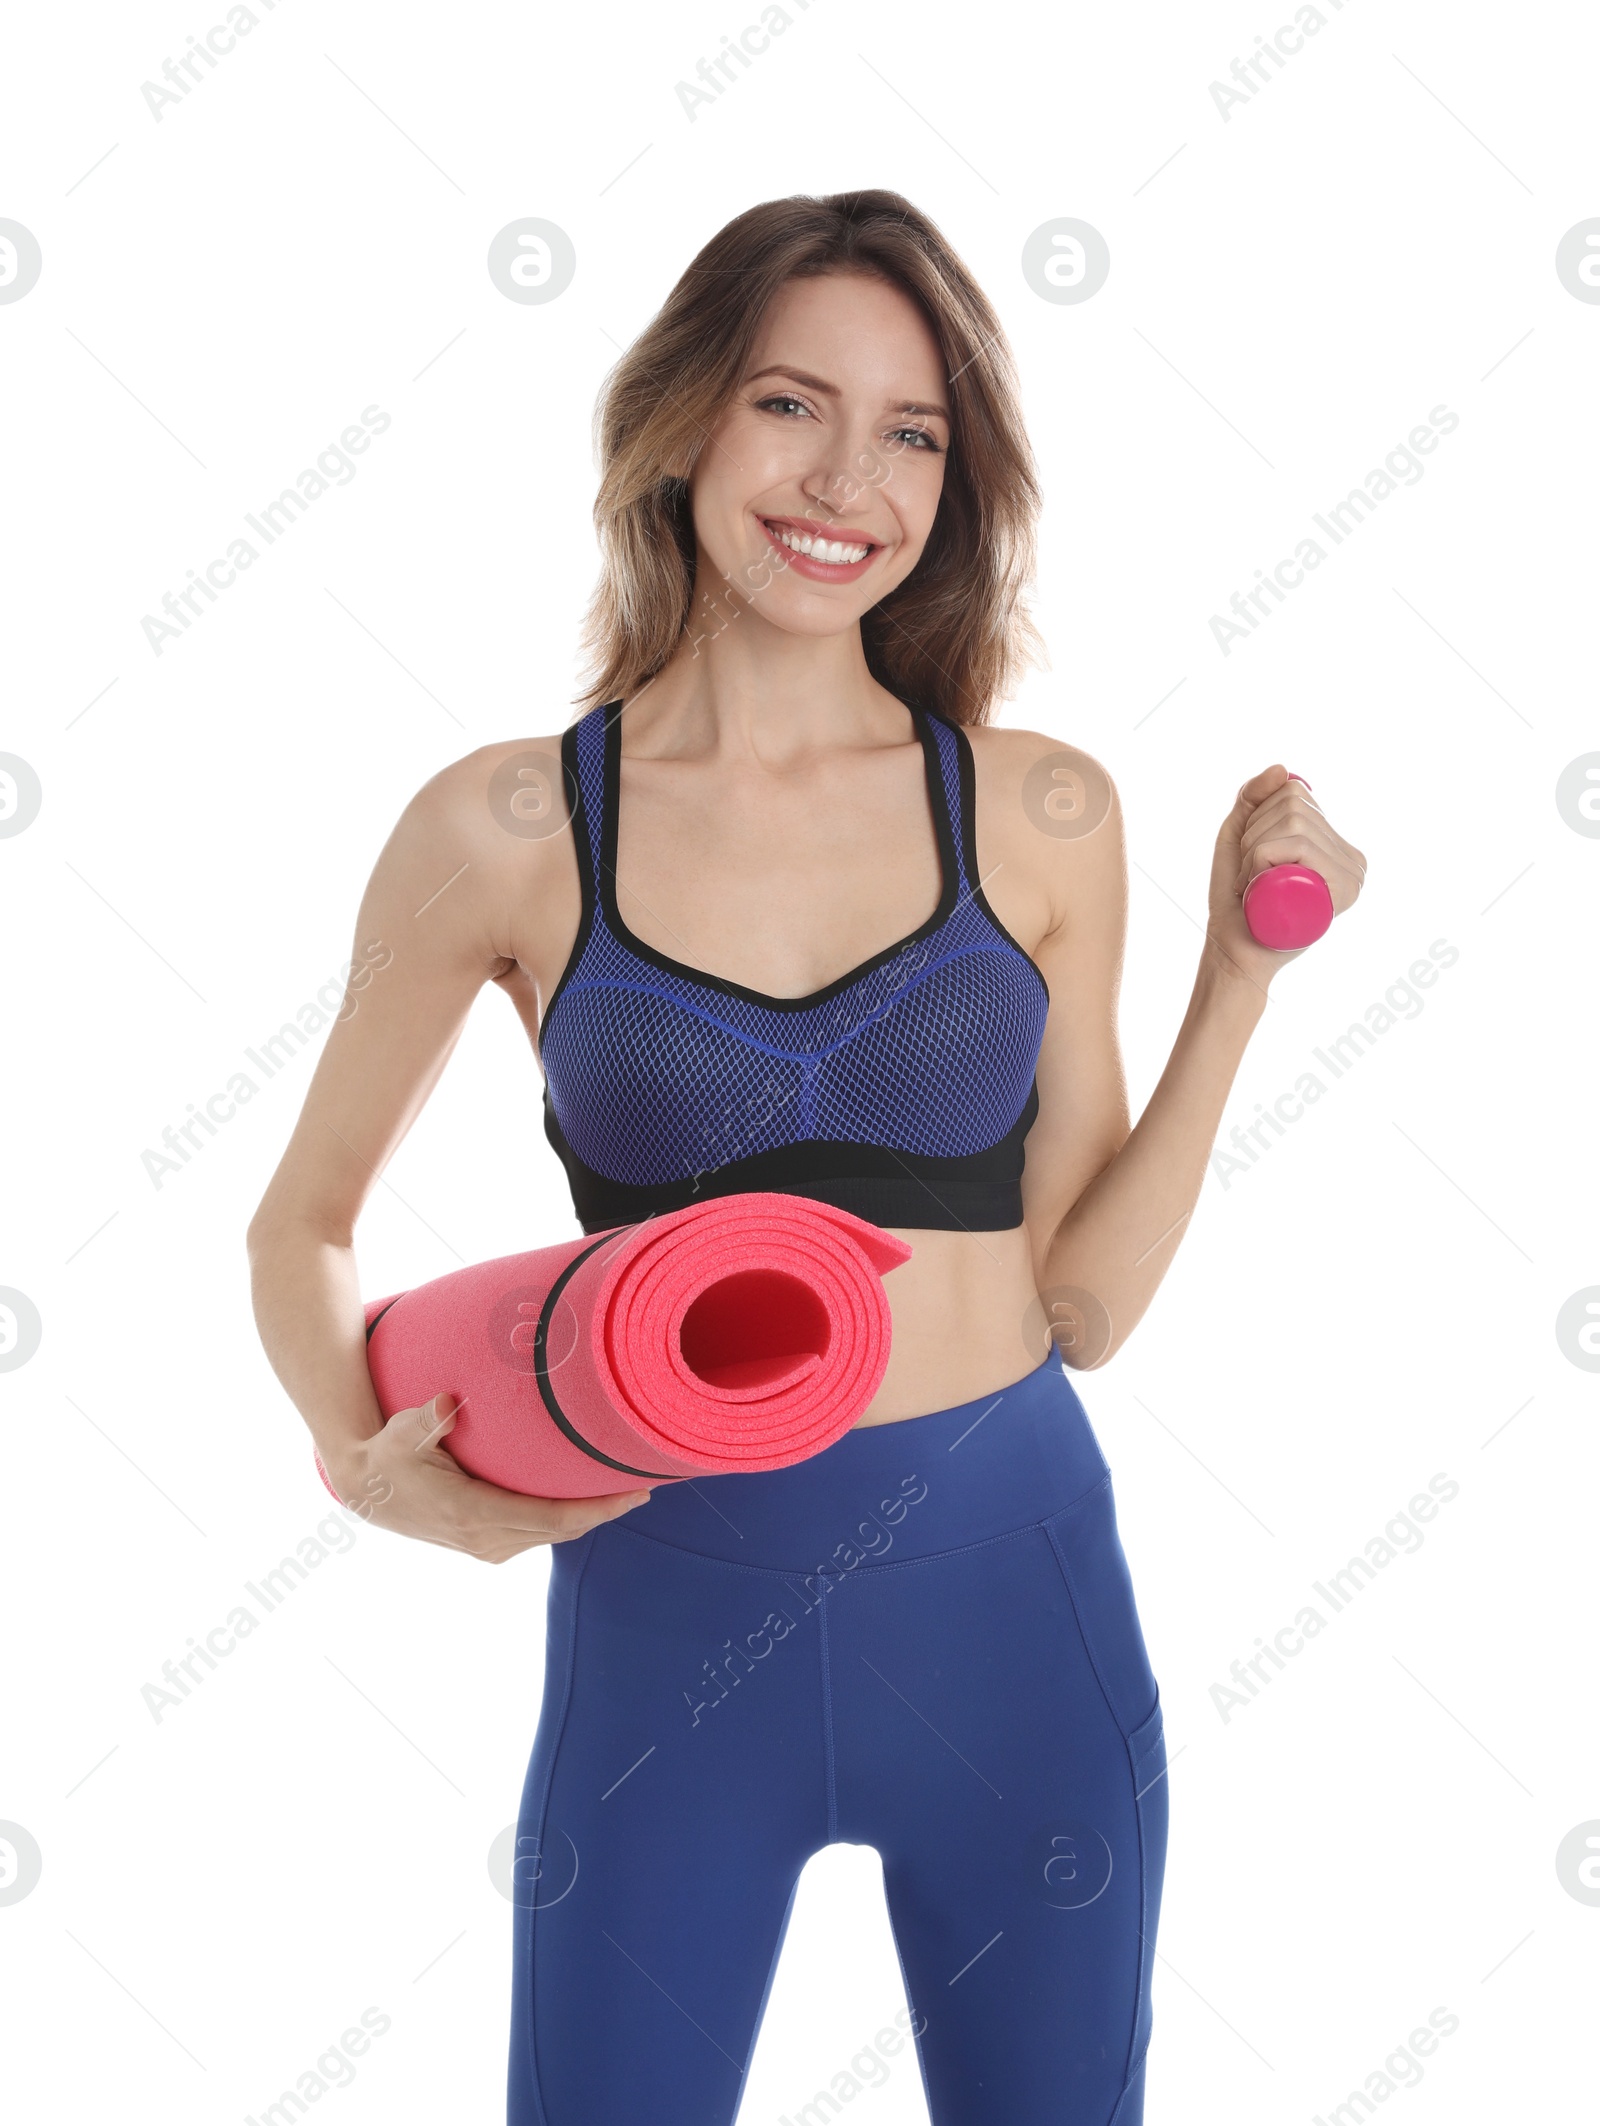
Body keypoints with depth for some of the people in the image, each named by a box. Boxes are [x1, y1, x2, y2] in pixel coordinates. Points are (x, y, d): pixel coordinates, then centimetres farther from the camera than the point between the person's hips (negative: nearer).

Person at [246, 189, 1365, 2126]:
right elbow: (303, 1222, 6)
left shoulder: (1040, 816, -2)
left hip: (1009, 1590, 2)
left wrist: (1243, 971, -5)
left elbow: (1086, 1295, 0)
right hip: (660, 1603, -1)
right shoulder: (506, 831, -5)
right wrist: (366, 1451, -12)